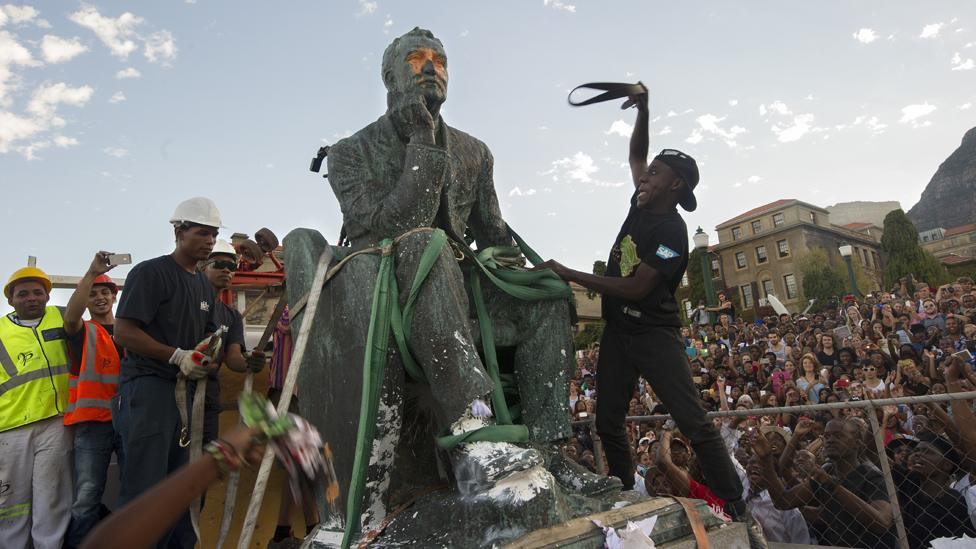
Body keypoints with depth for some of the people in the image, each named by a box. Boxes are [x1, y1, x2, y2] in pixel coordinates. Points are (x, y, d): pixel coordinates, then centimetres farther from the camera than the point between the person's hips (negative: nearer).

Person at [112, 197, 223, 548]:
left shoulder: (205, 285, 18)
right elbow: (123, 332, -14)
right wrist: (178, 356, -17)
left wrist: (205, 354, 3)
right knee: (145, 489, -7)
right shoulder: (150, 272, -7)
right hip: (148, 387, -8)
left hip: (187, 390, 8)